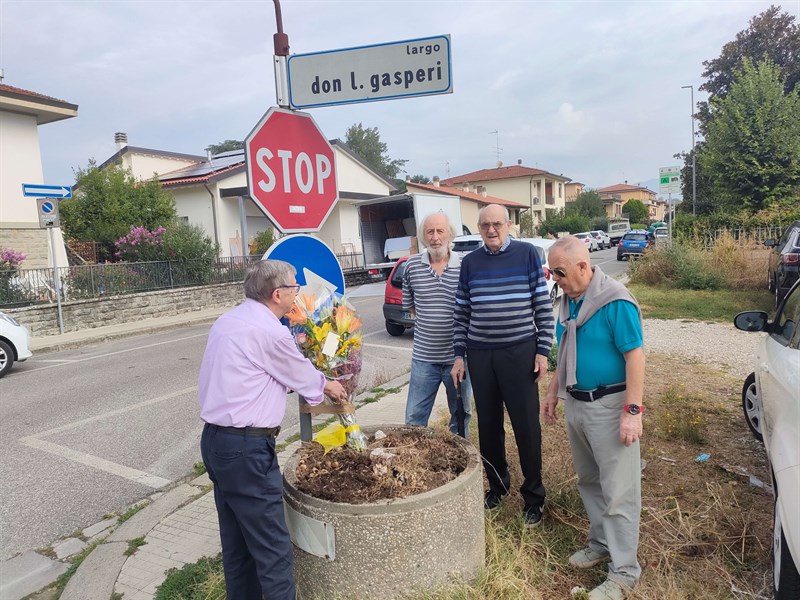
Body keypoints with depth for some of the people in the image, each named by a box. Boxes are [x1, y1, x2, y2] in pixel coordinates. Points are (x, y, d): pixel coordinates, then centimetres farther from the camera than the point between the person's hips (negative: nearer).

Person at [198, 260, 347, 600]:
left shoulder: (228, 321, 11)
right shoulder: (270, 331, -16)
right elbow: (303, 375, -1)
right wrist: (328, 386, 20)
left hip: (215, 440, 10)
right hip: (245, 448, -10)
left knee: (236, 543, 20)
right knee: (273, 549, 0)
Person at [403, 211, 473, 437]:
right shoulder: (412, 266, -1)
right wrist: (431, 320, 6)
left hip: (458, 357, 0)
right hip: (424, 357, 1)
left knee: (461, 414, 18)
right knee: (414, 417, 8)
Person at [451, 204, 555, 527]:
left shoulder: (527, 254, -1)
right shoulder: (470, 262, 7)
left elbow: (543, 306, -1)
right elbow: (461, 313, 9)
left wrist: (543, 350, -5)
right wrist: (459, 355, 5)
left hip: (520, 352, -3)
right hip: (480, 354, 3)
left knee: (527, 426, 2)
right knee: (488, 425, 11)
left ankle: (533, 496, 19)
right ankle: (497, 484, 31)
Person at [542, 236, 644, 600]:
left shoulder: (615, 302, -18)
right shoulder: (568, 300, 5)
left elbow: (635, 357, -19)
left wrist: (632, 411, -21)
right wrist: (553, 393, 16)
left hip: (608, 407, -8)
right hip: (575, 405, 8)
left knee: (618, 491, 3)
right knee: (589, 482, 20)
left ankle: (624, 571, 17)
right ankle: (601, 543, 38)